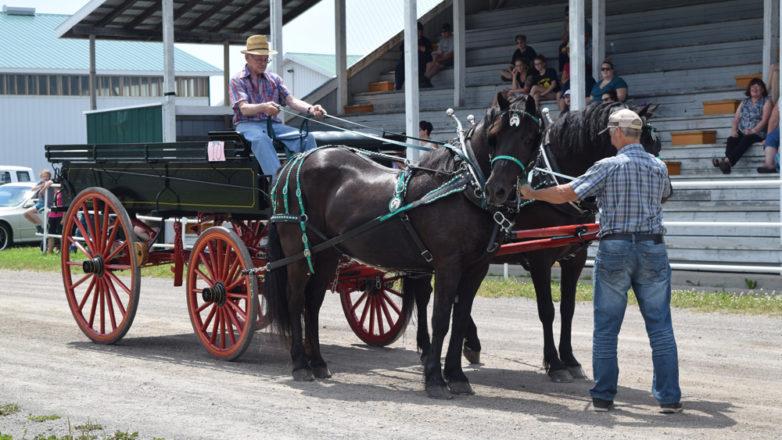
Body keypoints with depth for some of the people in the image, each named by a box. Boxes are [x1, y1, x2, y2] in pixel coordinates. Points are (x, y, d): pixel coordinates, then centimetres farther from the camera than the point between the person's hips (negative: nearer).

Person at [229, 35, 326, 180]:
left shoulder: (274, 79, 19)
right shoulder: (237, 81, 5)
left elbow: (291, 100, 5)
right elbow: (243, 108, -12)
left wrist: (310, 109, -17)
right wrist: (263, 107, -35)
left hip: (273, 123, 5)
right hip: (248, 124, -5)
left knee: (307, 137, -21)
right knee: (261, 139, -40)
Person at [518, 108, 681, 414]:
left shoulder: (608, 167, -7)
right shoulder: (659, 167, 6)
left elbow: (564, 194, -8)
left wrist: (532, 194, 8)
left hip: (615, 249, -3)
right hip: (653, 249, 3)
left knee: (606, 328, 7)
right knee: (660, 326, 6)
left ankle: (603, 396, 10)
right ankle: (669, 397, 4)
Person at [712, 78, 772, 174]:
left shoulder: (766, 102, 6)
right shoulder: (744, 102, 21)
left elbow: (764, 120, -6)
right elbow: (736, 118, 14)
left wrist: (753, 131, -21)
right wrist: (733, 130, -7)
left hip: (757, 132, -4)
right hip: (741, 132, 4)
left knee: (746, 139, -37)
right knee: (731, 139, -29)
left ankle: (727, 160, -60)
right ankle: (727, 165, -53)